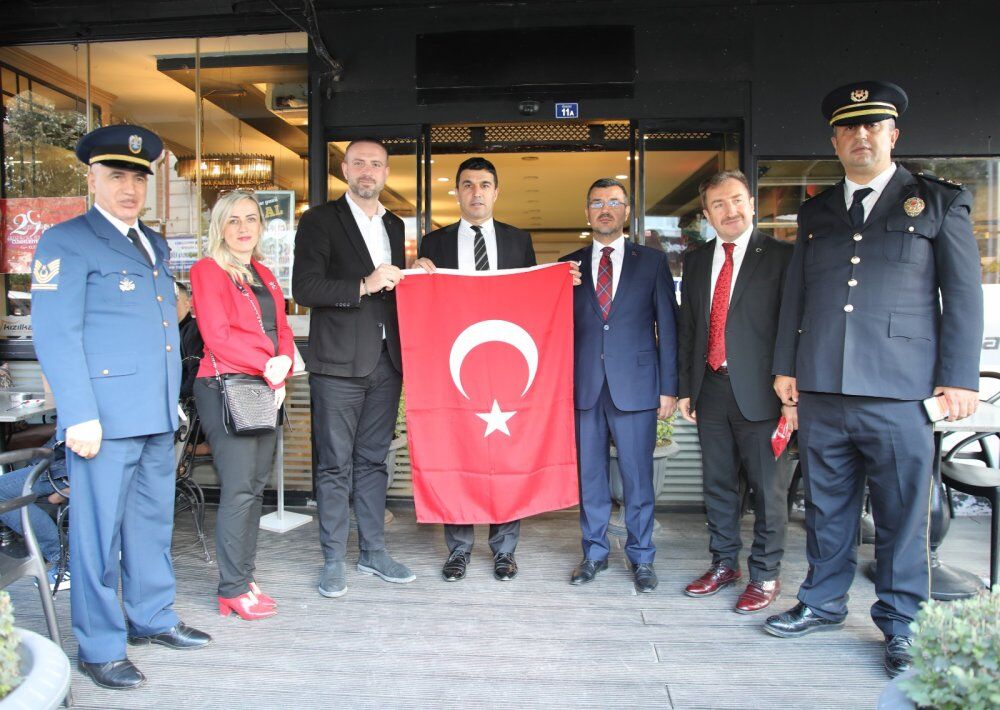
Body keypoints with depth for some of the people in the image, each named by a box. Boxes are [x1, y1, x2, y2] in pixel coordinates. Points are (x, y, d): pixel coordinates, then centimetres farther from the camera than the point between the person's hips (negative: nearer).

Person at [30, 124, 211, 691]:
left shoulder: (155, 244, 18)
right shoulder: (66, 242, -4)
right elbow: (55, 335, -11)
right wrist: (80, 416, -17)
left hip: (158, 415, 7)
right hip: (106, 416, -7)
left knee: (154, 522, 17)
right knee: (100, 531, 2)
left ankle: (152, 617, 33)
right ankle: (100, 648, 16)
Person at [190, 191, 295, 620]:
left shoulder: (264, 276, 20)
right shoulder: (208, 271, -1)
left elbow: (283, 331, 16)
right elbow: (217, 336, -11)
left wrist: (282, 366, -4)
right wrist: (268, 368, -12)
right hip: (225, 387, -7)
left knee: (255, 488, 8)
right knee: (238, 489, -8)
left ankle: (243, 580, 17)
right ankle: (233, 589, 2)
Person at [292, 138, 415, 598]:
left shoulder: (394, 226, 17)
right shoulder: (320, 221, -1)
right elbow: (304, 288, -12)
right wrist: (363, 285, -19)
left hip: (386, 361, 5)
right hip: (339, 362, -5)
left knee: (374, 460, 13)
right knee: (335, 465, 1)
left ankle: (373, 552, 23)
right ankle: (333, 561, 13)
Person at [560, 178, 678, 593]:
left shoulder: (652, 262, 6)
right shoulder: (569, 265, 11)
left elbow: (668, 326, 4)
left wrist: (669, 387, -2)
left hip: (635, 386, -2)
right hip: (584, 386, 2)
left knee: (637, 477, 4)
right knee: (589, 475, 9)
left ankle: (640, 558, 21)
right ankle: (594, 553, 24)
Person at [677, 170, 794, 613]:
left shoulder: (780, 257, -3)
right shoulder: (696, 261, 12)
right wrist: (685, 387, 11)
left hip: (759, 391, -5)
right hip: (710, 389, 5)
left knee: (768, 488, 5)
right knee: (717, 485, 14)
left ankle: (765, 576, 20)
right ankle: (724, 564, 30)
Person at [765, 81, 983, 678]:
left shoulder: (939, 202, 7)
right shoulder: (816, 212, 16)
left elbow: (963, 297, 3)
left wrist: (960, 378, -4)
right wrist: (787, 366, 11)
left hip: (899, 392, -3)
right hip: (821, 389, 3)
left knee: (903, 515, 4)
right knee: (826, 507, 12)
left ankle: (900, 626, 21)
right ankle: (824, 603, 29)